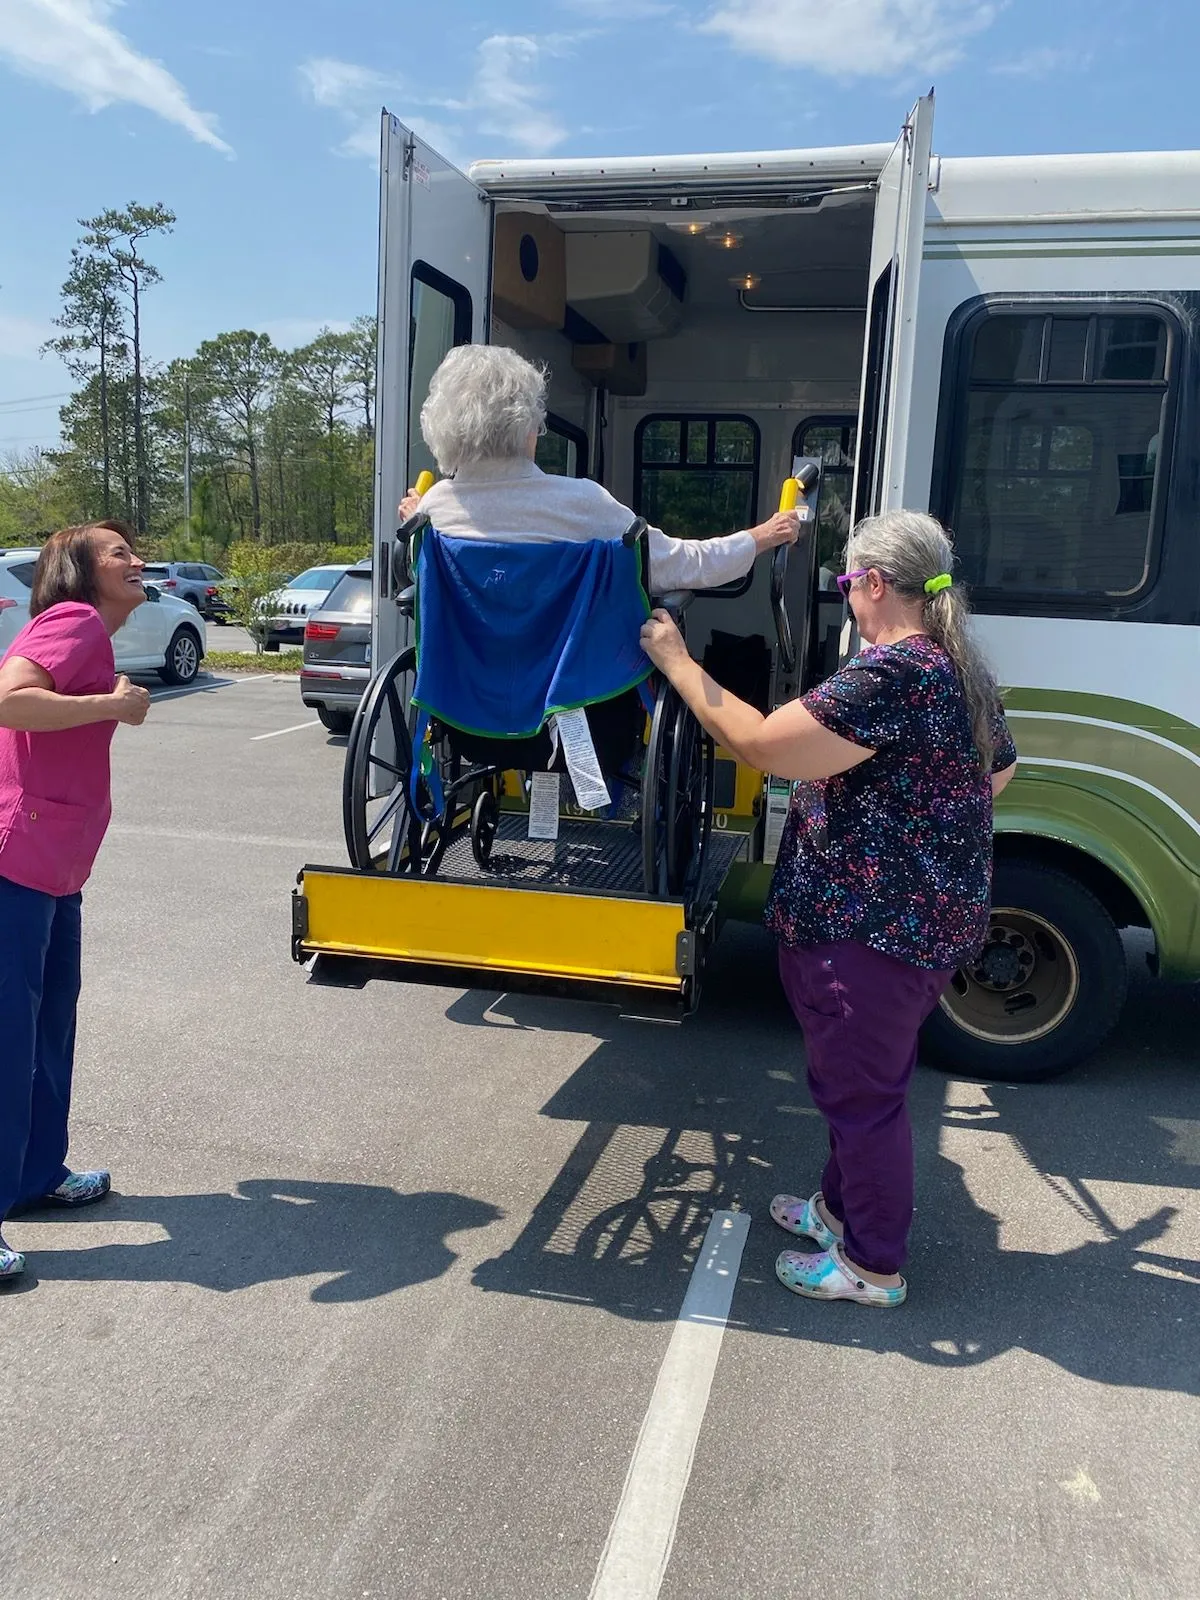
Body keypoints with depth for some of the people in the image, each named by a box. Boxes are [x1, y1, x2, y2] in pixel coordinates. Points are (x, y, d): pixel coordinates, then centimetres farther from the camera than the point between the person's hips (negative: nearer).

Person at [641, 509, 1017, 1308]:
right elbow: (999, 770, 23)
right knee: (869, 1080, 24)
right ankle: (842, 1207, 44)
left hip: (870, 926, -10)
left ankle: (873, 1266, 24)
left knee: (861, 1091, 6)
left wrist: (676, 660, -17)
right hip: (935, 914, 10)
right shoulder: (961, 668, 8)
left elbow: (761, 743, -27)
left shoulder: (889, 677, -25)